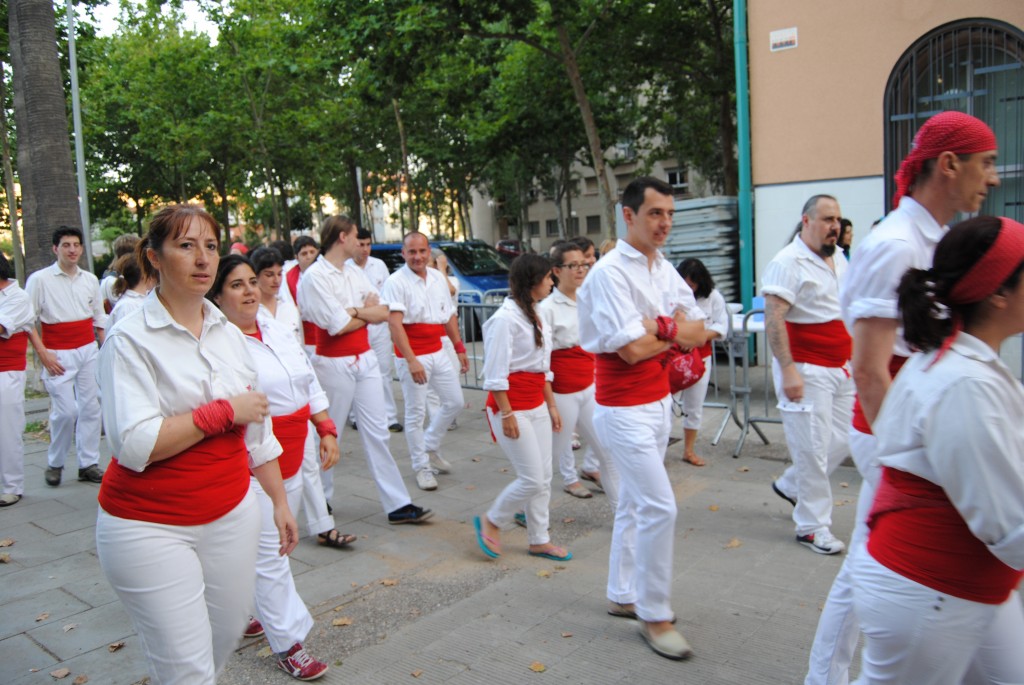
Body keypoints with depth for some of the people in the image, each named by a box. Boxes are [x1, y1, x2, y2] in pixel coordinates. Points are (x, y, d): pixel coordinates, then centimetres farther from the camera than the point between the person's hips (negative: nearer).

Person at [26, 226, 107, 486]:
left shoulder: (90, 279, 10)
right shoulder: (40, 279, -3)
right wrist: (43, 355, -10)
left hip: (89, 350, 4)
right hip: (59, 355, -4)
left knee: (90, 407, 4)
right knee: (65, 411, -8)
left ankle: (88, 464, 13)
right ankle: (55, 464, 13)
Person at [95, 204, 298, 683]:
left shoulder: (230, 335, 5)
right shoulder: (131, 340, -12)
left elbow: (257, 431, 13)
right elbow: (133, 444, -22)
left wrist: (280, 502, 14)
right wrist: (224, 412, -17)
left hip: (232, 517, 6)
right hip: (150, 529, -5)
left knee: (225, 639, 16)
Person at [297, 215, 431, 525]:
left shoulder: (354, 272, 9)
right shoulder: (314, 276, -12)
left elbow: (383, 312, 1)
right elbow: (338, 325, -18)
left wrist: (355, 311, -15)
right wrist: (367, 313, -2)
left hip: (365, 359, 6)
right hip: (334, 364, -6)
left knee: (377, 432, 6)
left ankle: (398, 505, 10)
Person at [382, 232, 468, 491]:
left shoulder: (438, 277, 8)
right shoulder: (395, 282, -13)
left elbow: (450, 315, 16)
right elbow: (395, 324, -21)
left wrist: (459, 348, 16)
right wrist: (411, 361, -28)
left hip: (438, 351, 7)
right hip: (412, 355, -7)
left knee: (455, 402, 12)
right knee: (415, 413, 2)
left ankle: (430, 447, 32)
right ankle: (421, 466, 17)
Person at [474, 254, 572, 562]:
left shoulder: (533, 315, 13)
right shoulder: (506, 318, -16)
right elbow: (496, 374, -18)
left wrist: (551, 405, 17)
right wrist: (506, 414, -18)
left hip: (536, 406, 9)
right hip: (512, 407, -9)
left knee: (543, 478, 11)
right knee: (532, 479, -5)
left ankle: (539, 540, 24)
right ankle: (490, 522, 17)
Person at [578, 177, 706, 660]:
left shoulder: (664, 270, 8)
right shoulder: (609, 272, -17)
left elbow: (699, 333, 2)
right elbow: (632, 348, -23)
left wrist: (662, 328, -18)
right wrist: (676, 333, -6)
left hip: (658, 402, 8)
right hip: (624, 408, -8)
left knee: (635, 504, 17)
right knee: (660, 507, -8)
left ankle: (623, 596, 32)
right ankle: (654, 615, 9)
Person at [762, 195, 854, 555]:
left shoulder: (839, 260, 13)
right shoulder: (788, 263, -14)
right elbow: (773, 319, -20)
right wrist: (788, 370, -25)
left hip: (840, 367, 8)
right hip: (806, 370, -8)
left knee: (845, 439, 12)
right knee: (813, 448, -2)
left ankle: (791, 485, 33)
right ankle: (812, 527, 13)